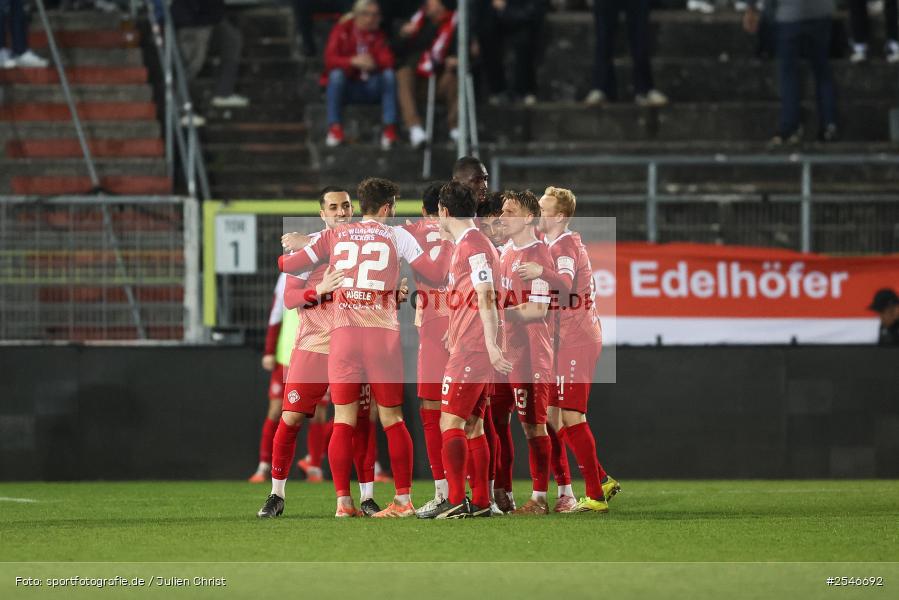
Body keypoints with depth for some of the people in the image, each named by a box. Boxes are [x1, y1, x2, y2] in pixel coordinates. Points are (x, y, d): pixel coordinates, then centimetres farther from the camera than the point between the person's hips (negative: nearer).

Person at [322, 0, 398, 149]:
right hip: (346, 87, -2)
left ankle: (390, 127, -28)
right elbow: (330, 59, -17)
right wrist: (353, 62, -35)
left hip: (371, 88, 2)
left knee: (389, 74, -24)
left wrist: (374, 63, -32)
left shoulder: (379, 34, 2)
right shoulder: (342, 30, -6)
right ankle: (334, 128, -32)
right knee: (336, 74, -32)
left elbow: (388, 61, -9)